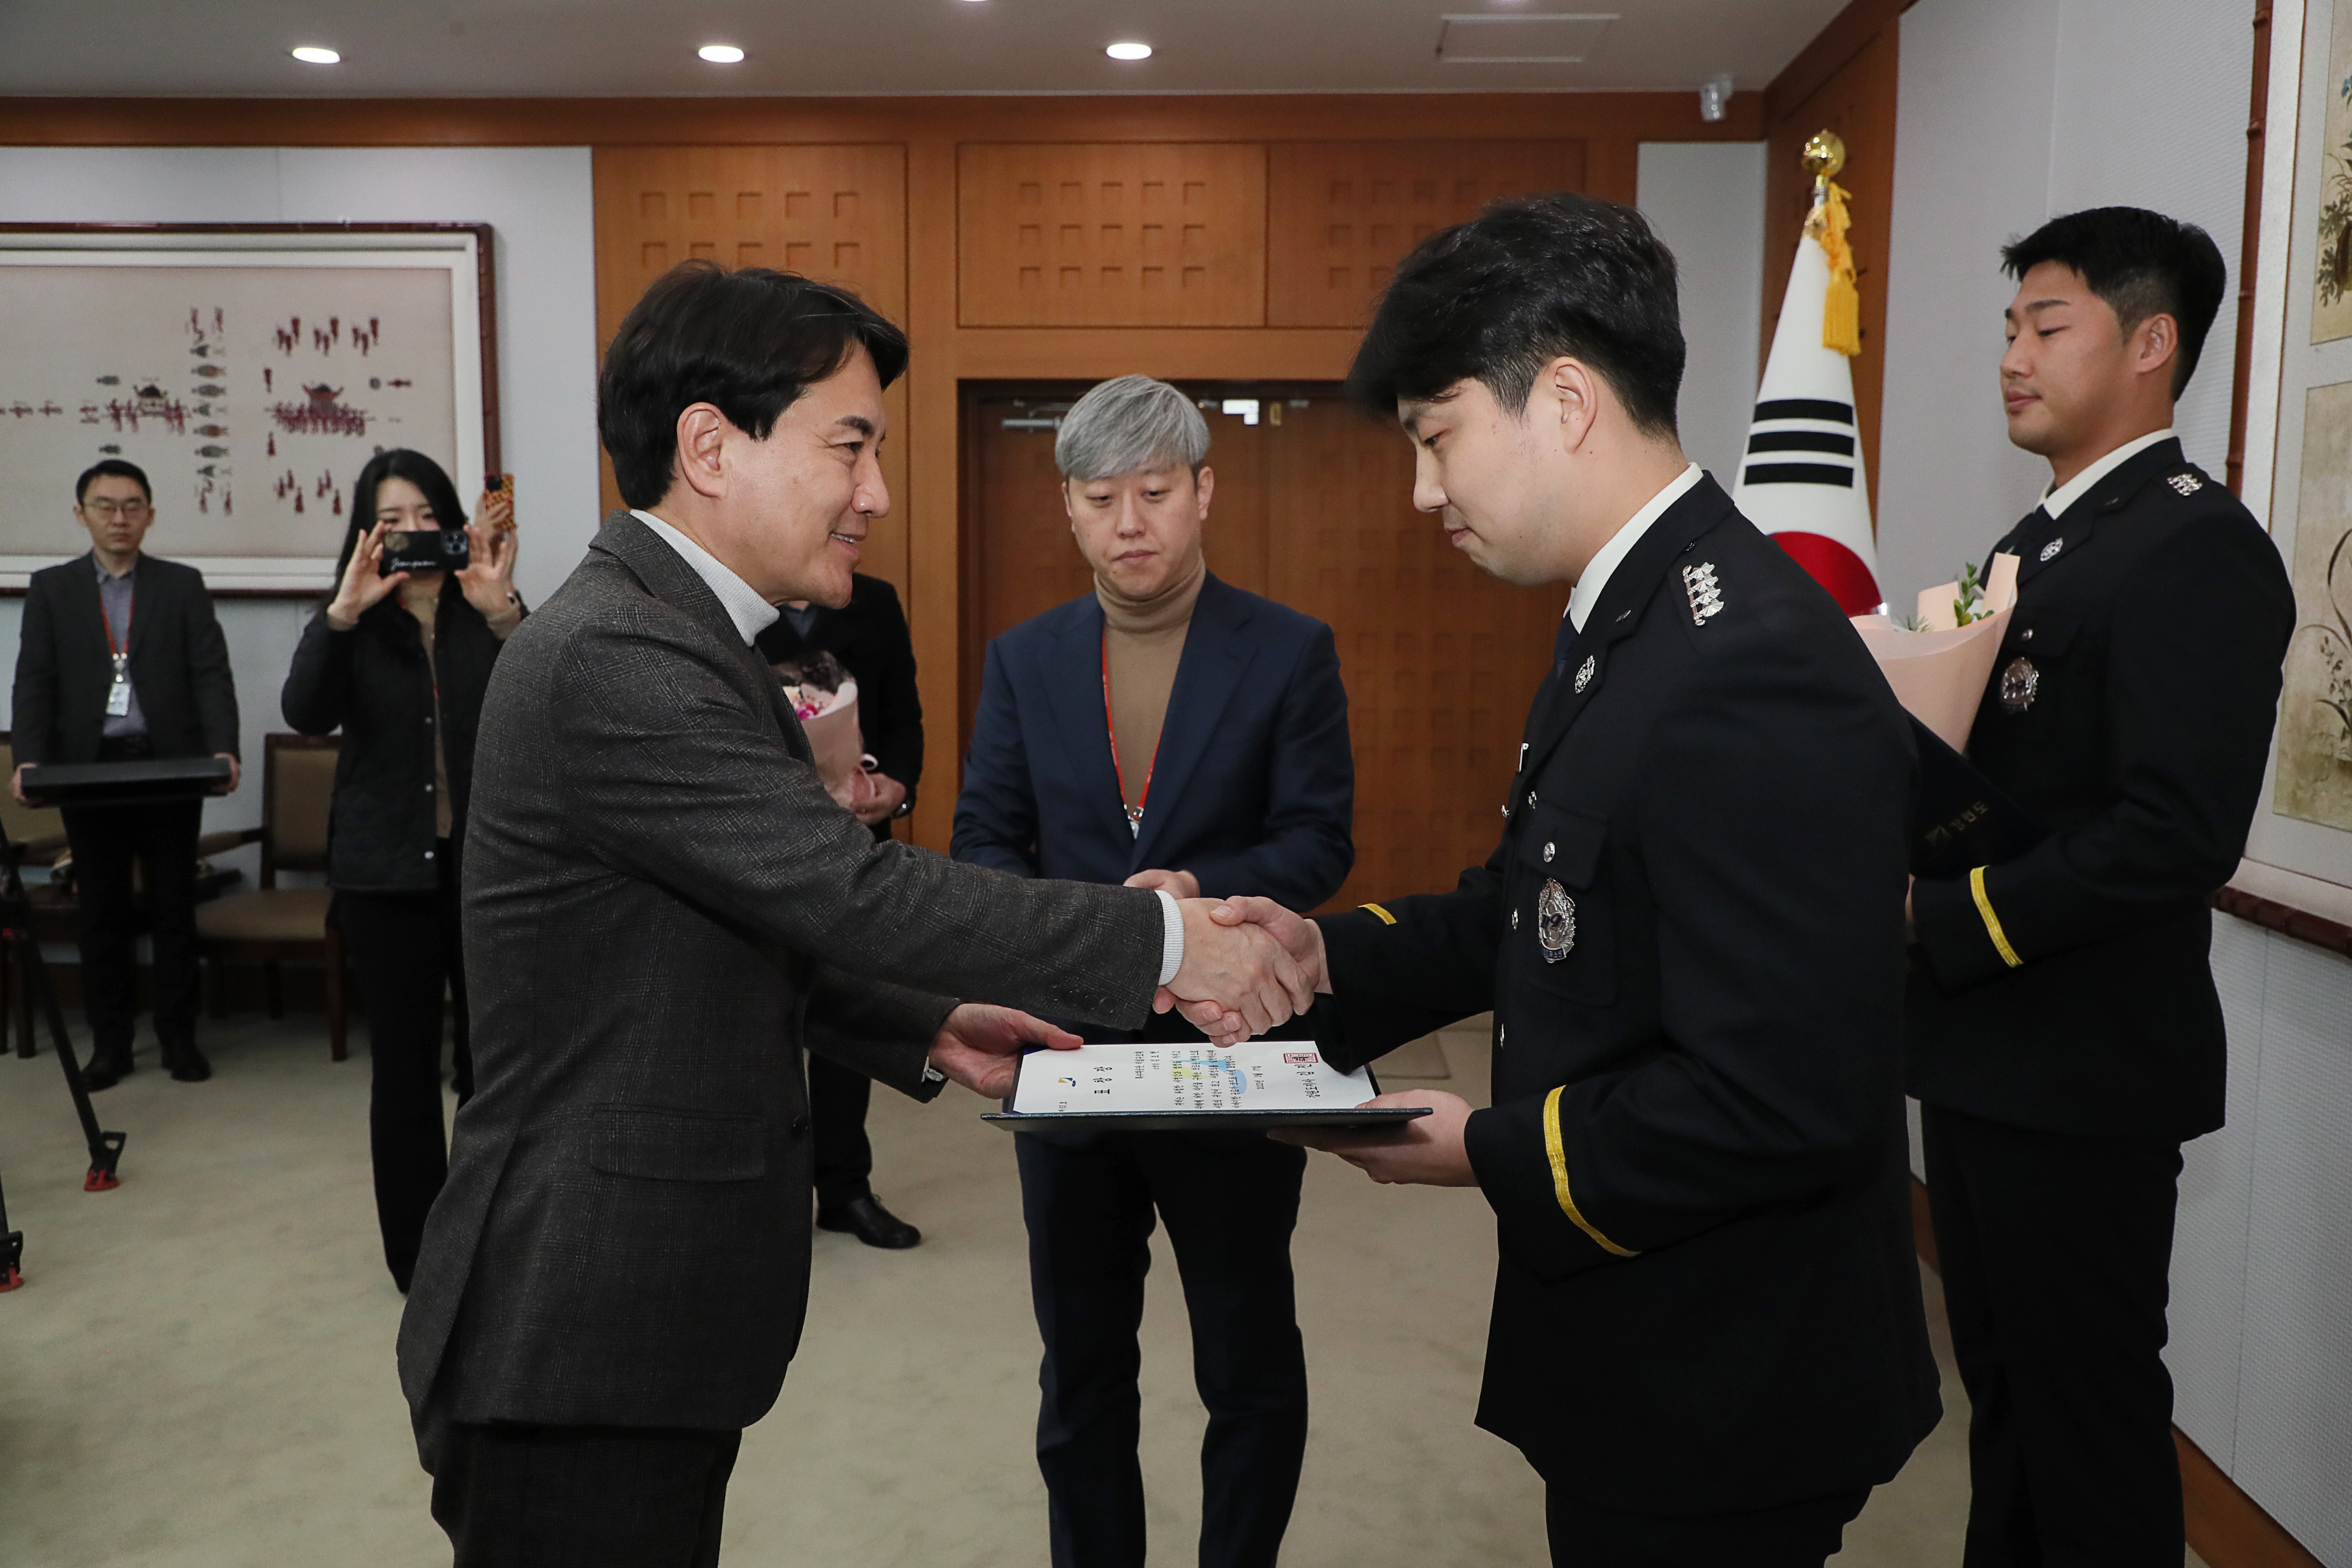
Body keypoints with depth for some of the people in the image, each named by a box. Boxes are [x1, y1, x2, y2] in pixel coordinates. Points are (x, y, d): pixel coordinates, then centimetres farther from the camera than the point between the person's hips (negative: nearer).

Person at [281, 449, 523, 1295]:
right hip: (388, 869, 0)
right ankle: (420, 1252, 21)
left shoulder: (485, 614, 2)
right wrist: (341, 615, -28)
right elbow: (305, 714, -14)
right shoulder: (354, 625, 3)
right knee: (404, 1066, 7)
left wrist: (503, 612, -30)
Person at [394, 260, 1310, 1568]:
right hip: (579, 1343, -9)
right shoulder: (614, 656, -22)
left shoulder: (673, 632, 11)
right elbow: (851, 894, -26)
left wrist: (925, 1033, 4)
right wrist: (1166, 939, -19)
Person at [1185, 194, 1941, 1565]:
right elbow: (1539, 907, 13)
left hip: (1720, 1401, -9)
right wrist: (1334, 957, 0)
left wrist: (1490, 1153, -20)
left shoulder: (1754, 677, -29)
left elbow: (1784, 1105, -30)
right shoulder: (1634, 622, 5)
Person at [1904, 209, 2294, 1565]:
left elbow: (2179, 834, -25)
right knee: (2004, 1385, 21)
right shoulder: (2045, 539, 14)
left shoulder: (2193, 548, -16)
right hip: (1985, 1054, 9)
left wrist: (1937, 923, -19)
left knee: (2088, 1406, 7)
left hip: (2083, 1073, -9)